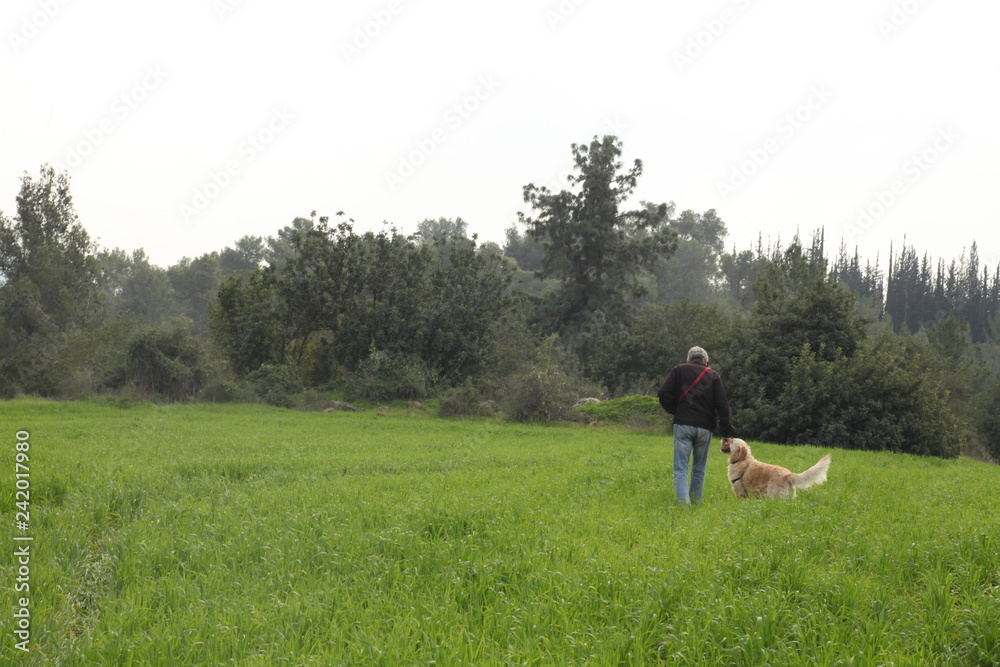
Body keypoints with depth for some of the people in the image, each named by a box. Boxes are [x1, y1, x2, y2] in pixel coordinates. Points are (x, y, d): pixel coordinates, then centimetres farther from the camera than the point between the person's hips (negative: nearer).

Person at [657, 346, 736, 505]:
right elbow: (723, 406, 1)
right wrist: (727, 432, -1)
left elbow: (663, 394, -3)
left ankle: (683, 502, -21)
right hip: (705, 428, 2)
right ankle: (695, 502, 16)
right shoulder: (714, 376, 9)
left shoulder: (679, 370, 7)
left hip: (682, 425, -2)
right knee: (699, 470, 16)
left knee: (680, 469, -5)